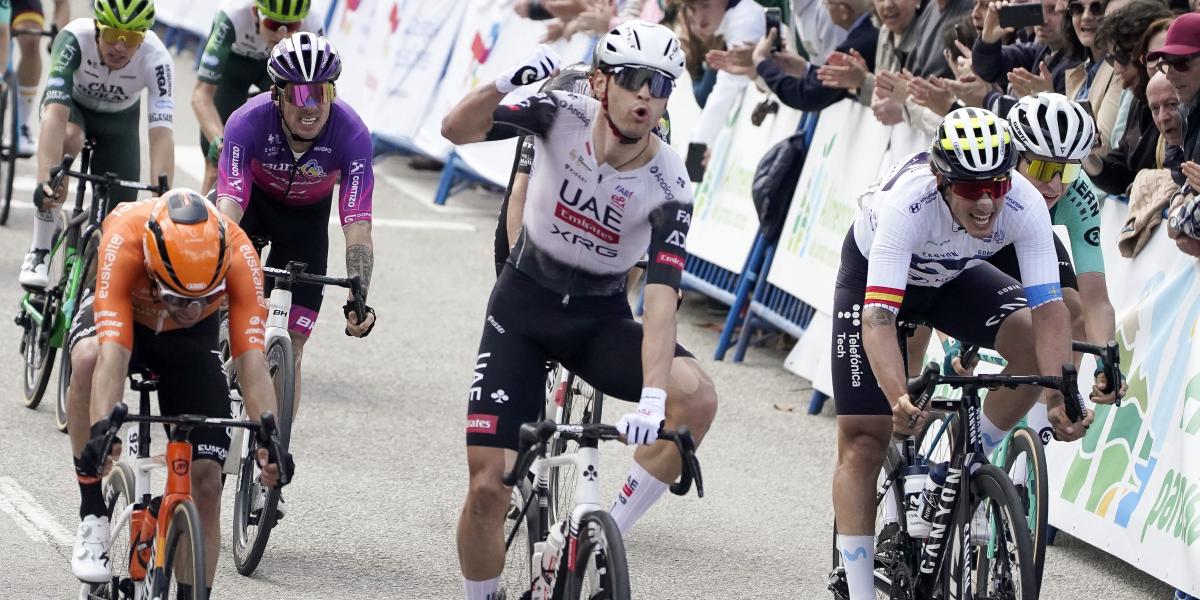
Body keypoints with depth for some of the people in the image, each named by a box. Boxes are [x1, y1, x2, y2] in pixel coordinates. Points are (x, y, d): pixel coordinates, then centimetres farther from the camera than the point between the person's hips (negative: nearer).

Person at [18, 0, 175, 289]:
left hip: (119, 119, 2)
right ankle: (39, 253, -27)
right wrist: (46, 179, -57)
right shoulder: (74, 39, -38)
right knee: (68, 139, -37)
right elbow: (55, 115, -46)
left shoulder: (156, 59, -34)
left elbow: (161, 134, -40)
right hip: (72, 104, -2)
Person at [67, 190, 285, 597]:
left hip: (190, 338, 2)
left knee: (206, 479, -10)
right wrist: (102, 427, -60)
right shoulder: (124, 241, -40)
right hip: (121, 318, -2)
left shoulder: (237, 255, -35)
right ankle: (93, 519, -28)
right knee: (88, 359, -38)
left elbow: (251, 359, -38)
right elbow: (113, 353, -47)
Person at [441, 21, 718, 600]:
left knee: (696, 395, -29)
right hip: (523, 304, 0)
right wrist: (505, 84, -45)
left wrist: (651, 396, -44)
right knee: (487, 484, -9)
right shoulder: (564, 115, -18)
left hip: (600, 319, 0)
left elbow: (661, 299, -30)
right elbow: (456, 129, -25)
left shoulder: (668, 188, -21)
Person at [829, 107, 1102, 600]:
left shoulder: (1025, 205, -33)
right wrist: (900, 400, -62)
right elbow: (878, 316, -47)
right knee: (862, 441, -9)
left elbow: (1048, 309, -34)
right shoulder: (907, 204, -42)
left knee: (1036, 344, -23)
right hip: (873, 273, -3)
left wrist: (1060, 399, -48)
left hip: (953, 276, 3)